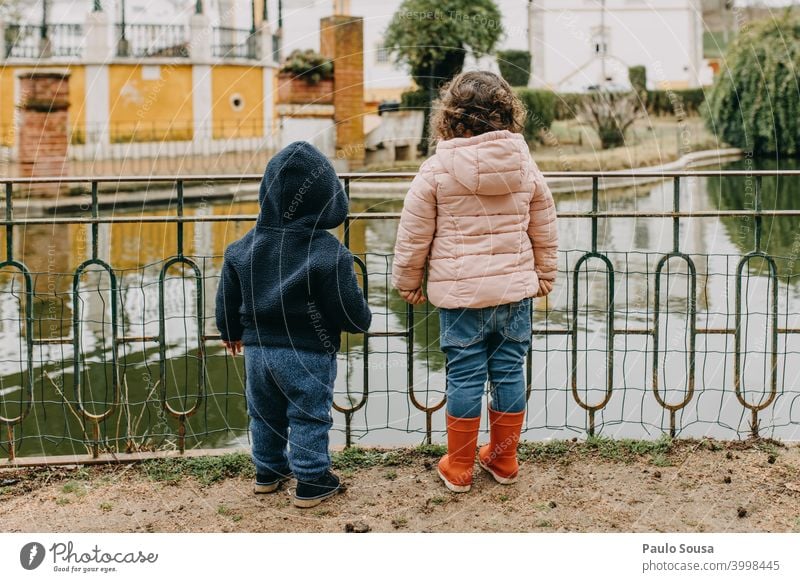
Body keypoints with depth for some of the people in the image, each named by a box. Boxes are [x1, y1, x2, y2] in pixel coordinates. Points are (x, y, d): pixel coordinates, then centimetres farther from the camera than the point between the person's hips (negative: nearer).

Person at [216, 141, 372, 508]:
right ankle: (311, 482, 13)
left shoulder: (244, 247, -3)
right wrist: (362, 320, 8)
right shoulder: (329, 253, -18)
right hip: (308, 354, -5)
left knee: (264, 414, 20)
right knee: (309, 416, 6)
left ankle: (268, 471, 34)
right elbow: (350, 309, -15)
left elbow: (228, 299, 8)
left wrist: (231, 332, 26)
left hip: (257, 350, 5)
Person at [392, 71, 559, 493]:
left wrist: (407, 282, 12)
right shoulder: (525, 165, 1)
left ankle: (458, 468, 15)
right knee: (509, 373, 12)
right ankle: (503, 461, 24)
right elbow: (545, 232, 12)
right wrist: (545, 276, 26)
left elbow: (413, 235, -3)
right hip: (515, 288, 3)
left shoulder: (437, 169, -9)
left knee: (465, 377, 4)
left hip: (460, 293, -3)